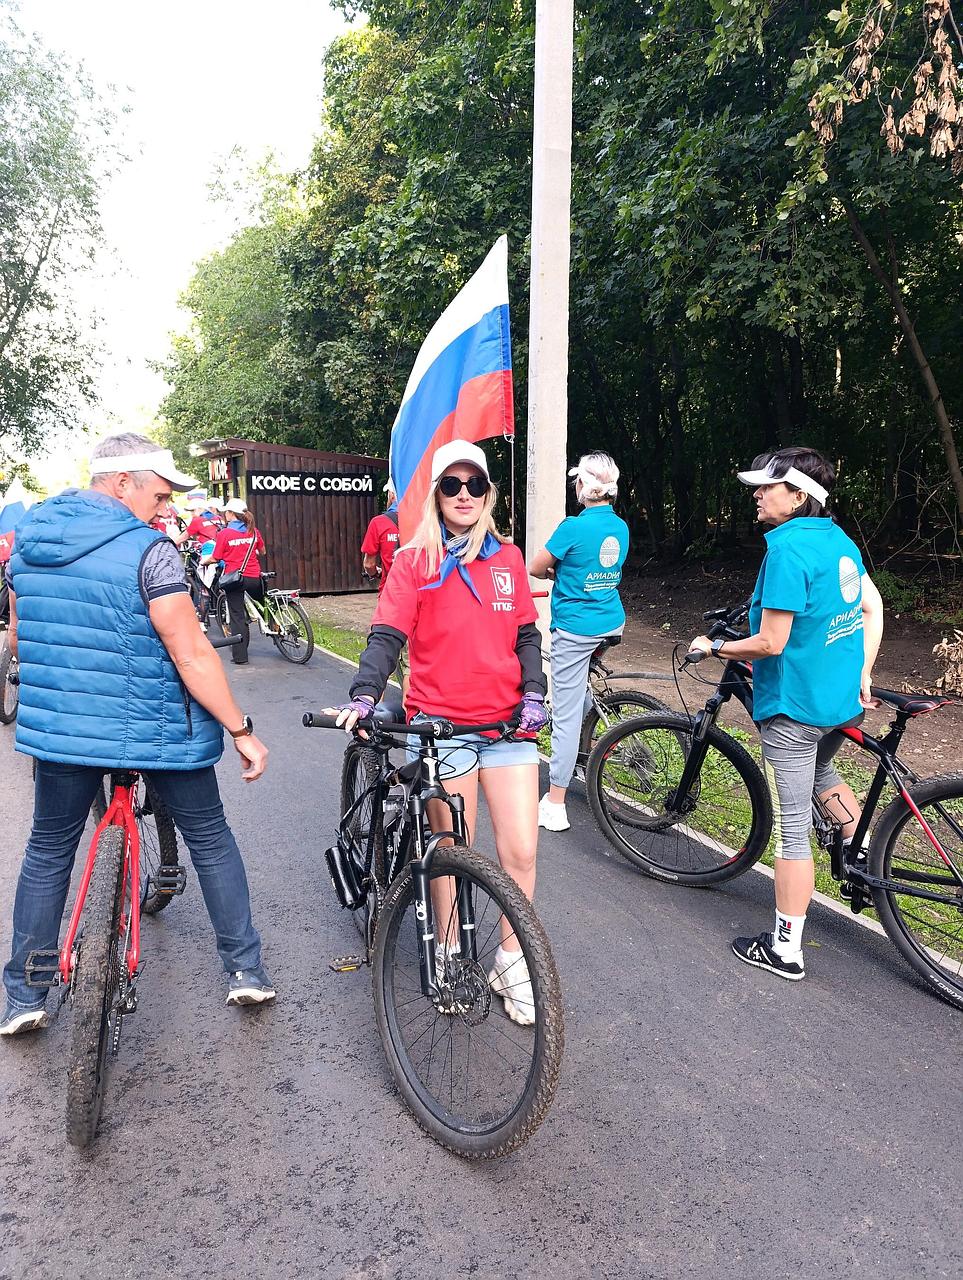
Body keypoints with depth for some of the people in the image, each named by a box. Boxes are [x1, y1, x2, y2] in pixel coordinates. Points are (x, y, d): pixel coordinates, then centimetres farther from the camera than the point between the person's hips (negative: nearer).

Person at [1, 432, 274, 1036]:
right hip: (157, 730, -4)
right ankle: (247, 968, 20)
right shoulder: (149, 550, -17)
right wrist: (242, 730, -13)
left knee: (48, 851, 21)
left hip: (60, 728, 5)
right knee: (210, 838, 14)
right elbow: (192, 655, -20)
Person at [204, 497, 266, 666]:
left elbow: (214, 558, -7)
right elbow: (262, 551, 18)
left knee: (237, 616, 3)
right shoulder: (253, 531, 2)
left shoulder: (224, 533, -9)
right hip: (253, 576, 2)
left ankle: (240, 656, 3)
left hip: (234, 578, -2)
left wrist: (203, 560, 14)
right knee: (261, 603, 30)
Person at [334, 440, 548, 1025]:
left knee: (521, 849, -1)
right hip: (442, 725, -2)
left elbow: (526, 634, 13)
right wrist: (364, 694, -23)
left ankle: (511, 961, 20)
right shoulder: (415, 562, 0)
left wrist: (533, 693, -2)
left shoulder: (508, 559, 9)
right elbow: (387, 635, -8)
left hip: (507, 723, 3)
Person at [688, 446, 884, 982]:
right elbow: (873, 606, 11)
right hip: (844, 700, 9)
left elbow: (770, 643, -23)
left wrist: (715, 647, -7)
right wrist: (863, 674, 14)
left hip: (794, 705, -9)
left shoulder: (789, 548, -21)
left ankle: (785, 948, 12)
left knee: (793, 827, 0)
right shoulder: (840, 539, 7)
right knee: (820, 774, 36)